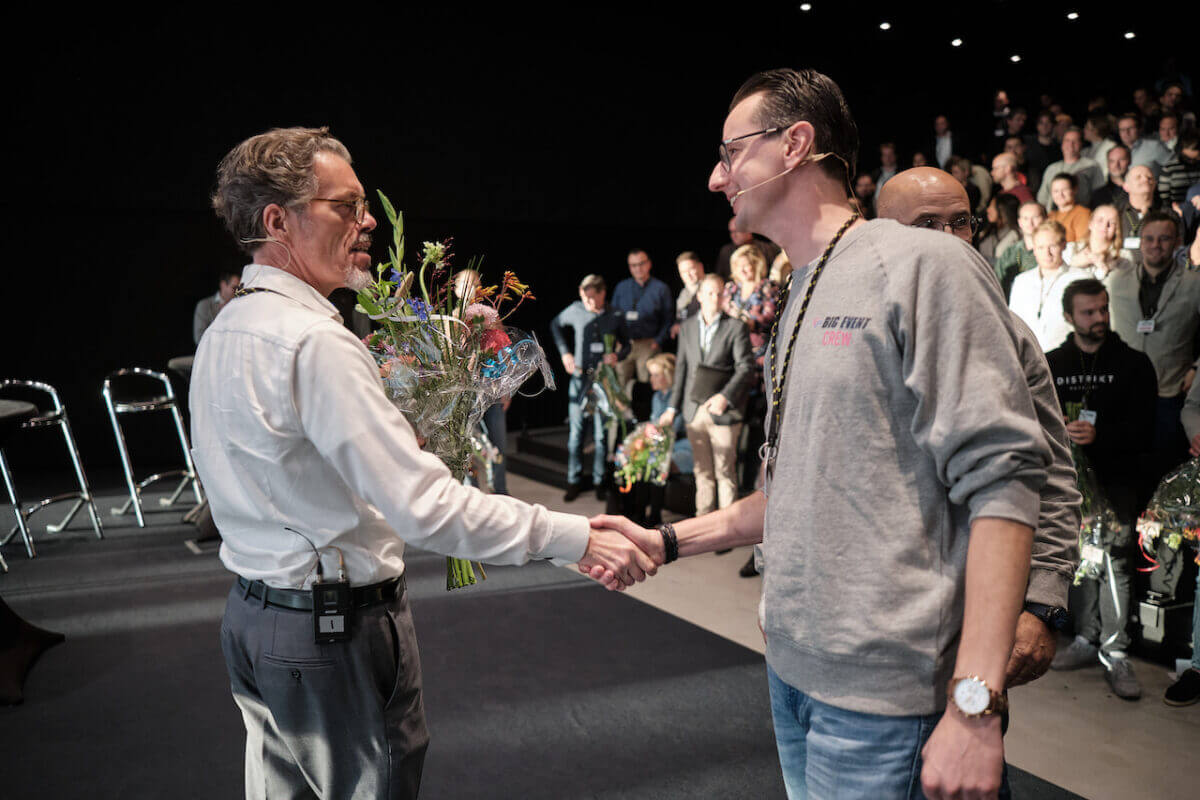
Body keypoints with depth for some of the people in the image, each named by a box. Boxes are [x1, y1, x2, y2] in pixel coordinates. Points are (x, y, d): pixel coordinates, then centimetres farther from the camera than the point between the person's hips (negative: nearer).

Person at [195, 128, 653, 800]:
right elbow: (426, 506, -29)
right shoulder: (316, 343, -23)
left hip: (255, 615, 10)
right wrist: (579, 538, -26)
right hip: (339, 631, -10)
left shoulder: (224, 333, 8)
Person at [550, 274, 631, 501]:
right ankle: (574, 481, 13)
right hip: (579, 378, 1)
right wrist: (564, 353, 8)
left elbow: (626, 344, 12)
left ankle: (599, 482, 14)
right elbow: (555, 325, 18)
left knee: (601, 435, 3)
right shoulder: (575, 310, 0)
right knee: (575, 433, 3)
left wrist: (617, 356, -10)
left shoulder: (616, 317, -1)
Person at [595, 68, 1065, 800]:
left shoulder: (924, 265, -12)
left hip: (884, 689, -7)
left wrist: (976, 702, -23)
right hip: (795, 663, 8)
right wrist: (667, 541, 10)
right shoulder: (801, 303, 13)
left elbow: (999, 480, -18)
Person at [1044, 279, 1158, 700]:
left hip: (1116, 479, -2)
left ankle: (1115, 653, 0)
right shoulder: (1052, 364, 10)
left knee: (1116, 562, -6)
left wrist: (1099, 435, -19)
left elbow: (1144, 429, -3)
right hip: (1070, 476, 3)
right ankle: (1087, 640, 19)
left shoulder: (1134, 364, 4)